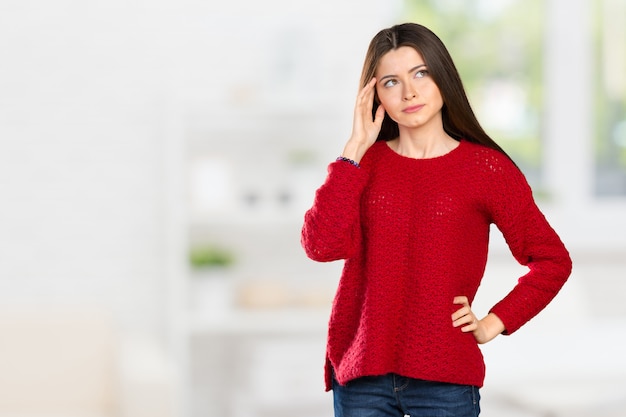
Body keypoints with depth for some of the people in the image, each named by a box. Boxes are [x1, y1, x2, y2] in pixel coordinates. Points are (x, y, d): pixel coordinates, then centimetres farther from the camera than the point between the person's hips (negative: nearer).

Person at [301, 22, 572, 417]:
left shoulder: (486, 169, 1)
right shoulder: (364, 164, 7)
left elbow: (552, 259, 6)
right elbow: (322, 245, -10)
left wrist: (493, 323, -1)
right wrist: (356, 148, -8)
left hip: (445, 374, -2)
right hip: (361, 375, 2)